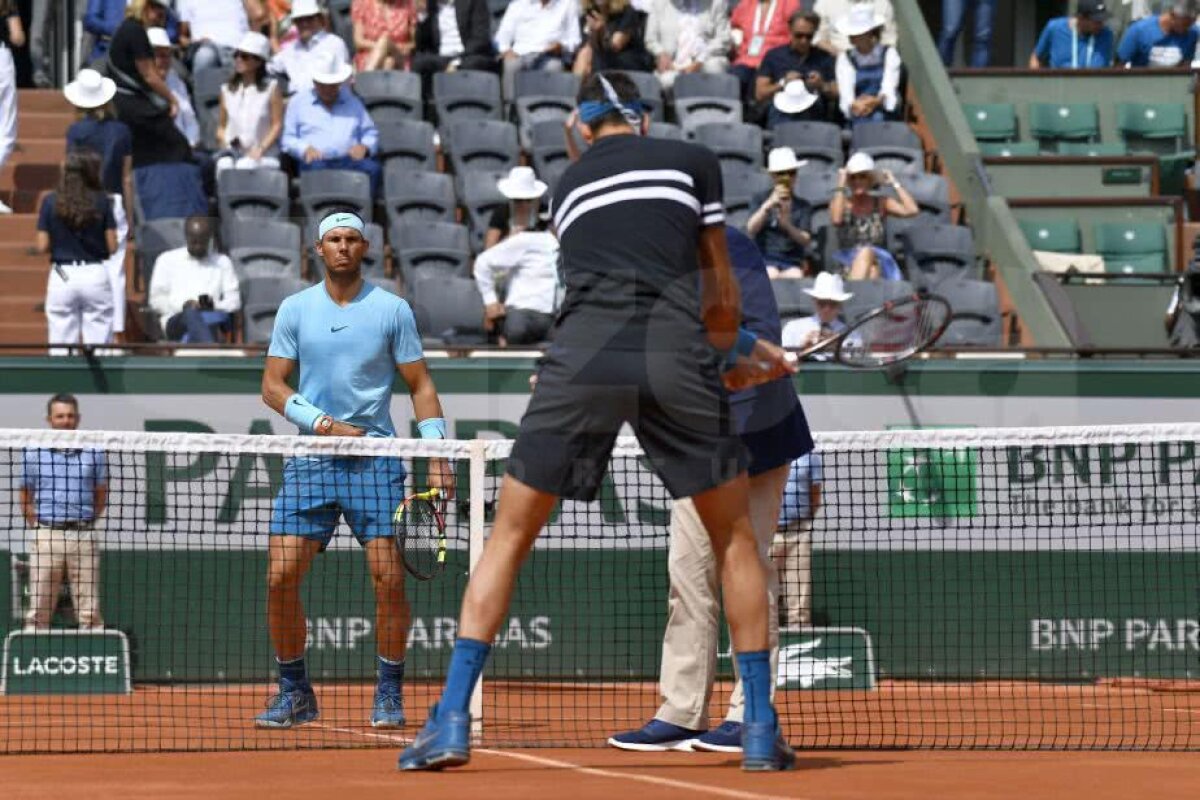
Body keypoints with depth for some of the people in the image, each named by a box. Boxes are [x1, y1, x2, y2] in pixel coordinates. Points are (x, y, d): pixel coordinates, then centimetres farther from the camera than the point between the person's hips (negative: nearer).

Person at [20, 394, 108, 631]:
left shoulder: (94, 452, 7)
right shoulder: (33, 452, 7)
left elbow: (101, 495, 13)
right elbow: (25, 497, 12)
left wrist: (87, 521, 5)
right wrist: (37, 526, 3)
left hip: (83, 535, 0)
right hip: (47, 535, 0)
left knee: (90, 609, 0)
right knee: (39, 608, -2)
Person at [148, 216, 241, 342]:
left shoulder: (222, 262, 24)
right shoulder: (167, 260, 19)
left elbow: (234, 301, 13)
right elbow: (156, 300, 10)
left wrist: (214, 306, -9)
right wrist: (184, 305, -9)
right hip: (176, 320, -1)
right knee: (191, 315, -40)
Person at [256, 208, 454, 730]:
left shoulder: (392, 310, 3)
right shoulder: (295, 309, 7)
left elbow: (420, 386, 5)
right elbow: (272, 385, 6)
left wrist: (436, 458, -4)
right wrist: (324, 424, -9)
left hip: (376, 459, -1)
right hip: (311, 459, 1)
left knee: (389, 576, -11)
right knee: (281, 575, -7)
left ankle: (389, 695, 2)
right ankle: (294, 694, 7)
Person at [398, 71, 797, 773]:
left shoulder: (569, 186, 26)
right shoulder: (693, 161, 17)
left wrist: (740, 347, 41)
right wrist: (731, 352, 42)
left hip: (585, 358, 1)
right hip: (676, 355, -1)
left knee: (509, 537, 12)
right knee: (736, 538, 17)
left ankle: (452, 721, 1)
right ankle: (761, 728, 11)